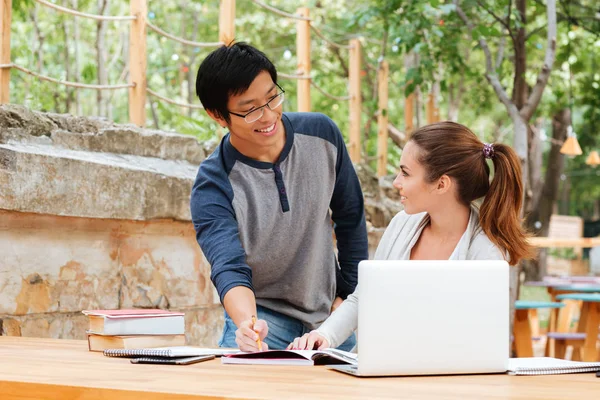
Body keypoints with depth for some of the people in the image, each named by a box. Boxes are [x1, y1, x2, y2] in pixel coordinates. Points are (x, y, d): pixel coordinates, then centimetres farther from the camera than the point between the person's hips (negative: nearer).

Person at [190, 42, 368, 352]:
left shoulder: (321, 134, -7)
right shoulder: (212, 186, -17)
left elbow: (350, 218, 6)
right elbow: (229, 268, -28)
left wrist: (350, 294, 4)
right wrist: (246, 323, -48)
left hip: (330, 315, 3)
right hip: (261, 315, -3)